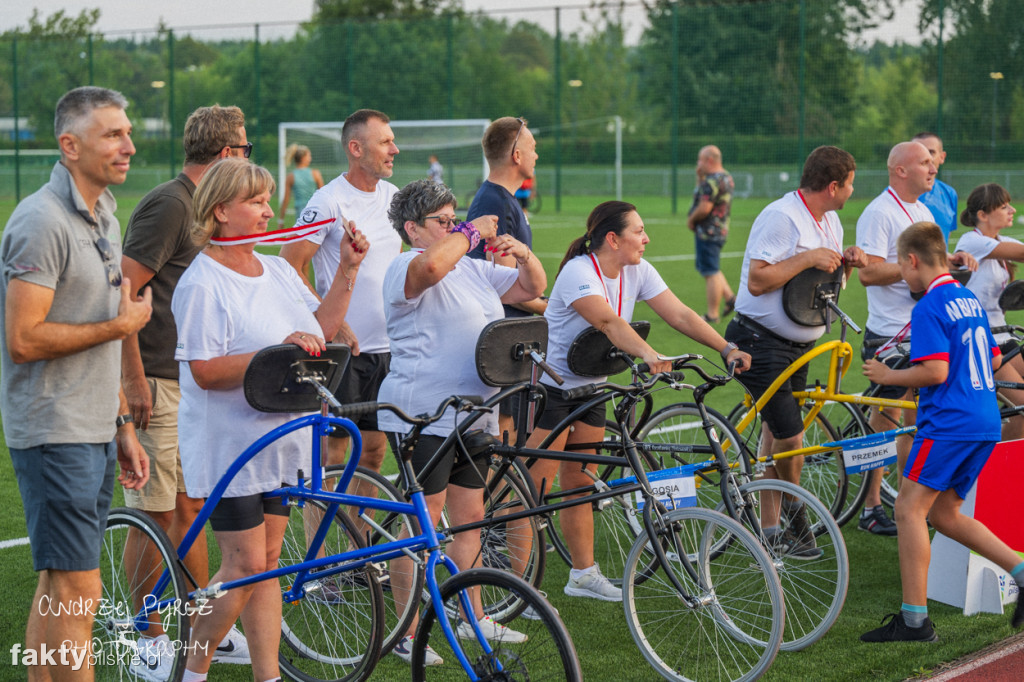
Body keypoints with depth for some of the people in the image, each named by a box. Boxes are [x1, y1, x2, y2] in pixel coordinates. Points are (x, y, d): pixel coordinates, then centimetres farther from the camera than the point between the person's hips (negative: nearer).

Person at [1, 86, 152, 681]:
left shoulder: (105, 216, 15)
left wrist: (124, 425, 19)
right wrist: (122, 324, -13)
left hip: (94, 431, 9)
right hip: (54, 432, -9)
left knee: (58, 586, 13)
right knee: (77, 588, -8)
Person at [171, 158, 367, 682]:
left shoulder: (279, 271, 11)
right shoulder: (202, 283, -14)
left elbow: (321, 328, 11)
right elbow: (205, 371, -21)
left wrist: (347, 270, 2)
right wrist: (279, 351, -27)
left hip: (277, 442, 8)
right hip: (228, 445, -8)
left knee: (267, 562, 10)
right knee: (246, 565, -7)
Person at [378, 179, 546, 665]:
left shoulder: (472, 269, 18)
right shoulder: (406, 268, -9)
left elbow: (533, 287, 22)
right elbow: (432, 264, -34)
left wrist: (523, 253, 2)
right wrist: (472, 233, -19)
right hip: (422, 418, -9)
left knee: (470, 516, 14)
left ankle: (474, 619, 25)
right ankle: (406, 633, 1)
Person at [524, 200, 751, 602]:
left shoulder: (637, 272, -2)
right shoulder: (578, 272, -24)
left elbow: (680, 315, -7)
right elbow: (609, 322, -39)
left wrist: (727, 349, -18)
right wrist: (648, 355, -54)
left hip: (590, 386, 7)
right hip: (550, 384, -7)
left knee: (580, 483, 13)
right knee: (536, 486, -7)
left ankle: (584, 573, 20)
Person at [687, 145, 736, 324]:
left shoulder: (713, 181, -21)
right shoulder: (726, 177, 12)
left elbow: (704, 208, -26)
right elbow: (701, 194, 22)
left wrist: (691, 220, -9)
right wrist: (699, 176, 10)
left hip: (708, 232, -10)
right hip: (720, 230, 10)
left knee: (711, 273, -3)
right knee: (711, 270, 23)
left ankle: (712, 314, 3)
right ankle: (730, 297, 17)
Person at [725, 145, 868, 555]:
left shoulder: (829, 221, 11)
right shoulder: (780, 217, -19)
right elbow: (757, 281, -23)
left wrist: (847, 263, -1)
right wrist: (807, 259, -26)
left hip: (799, 344, 9)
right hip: (763, 343, -9)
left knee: (776, 433, 10)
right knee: (790, 437, -10)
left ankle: (771, 527, 15)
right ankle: (796, 517, 12)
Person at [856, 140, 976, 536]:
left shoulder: (922, 212, 17)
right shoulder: (879, 213, -12)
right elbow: (869, 272, -21)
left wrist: (954, 260, 8)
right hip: (889, 335, -9)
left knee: (916, 421, 12)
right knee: (885, 420, -4)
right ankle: (871, 508, 2)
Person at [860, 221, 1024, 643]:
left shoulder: (928, 309, -11)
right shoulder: (971, 300, 16)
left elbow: (936, 371, -20)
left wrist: (888, 376, -6)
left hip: (949, 421, -9)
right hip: (986, 422, 9)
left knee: (909, 509, -7)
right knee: (943, 514, 16)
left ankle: (914, 619, -10)